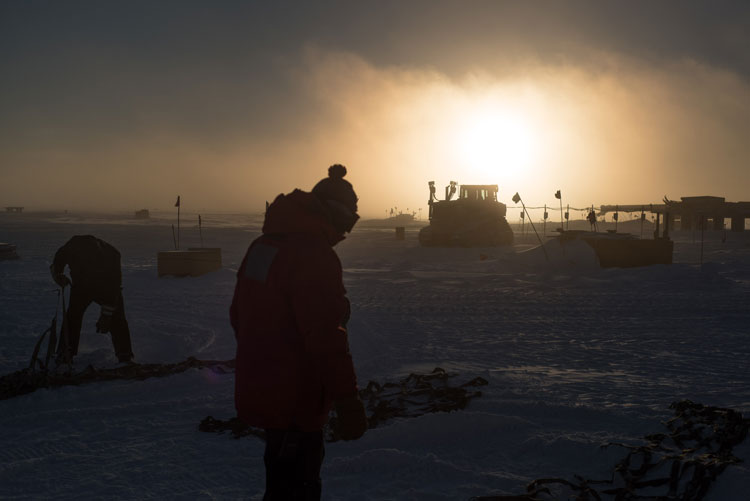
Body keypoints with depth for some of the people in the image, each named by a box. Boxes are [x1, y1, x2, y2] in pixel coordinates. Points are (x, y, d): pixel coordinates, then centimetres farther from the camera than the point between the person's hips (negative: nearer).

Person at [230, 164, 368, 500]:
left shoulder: (262, 245, 9)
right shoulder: (314, 255, -21)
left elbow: (238, 315, 18)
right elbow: (327, 337, -27)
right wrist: (348, 402, -23)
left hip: (260, 391, 9)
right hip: (295, 400, -9)